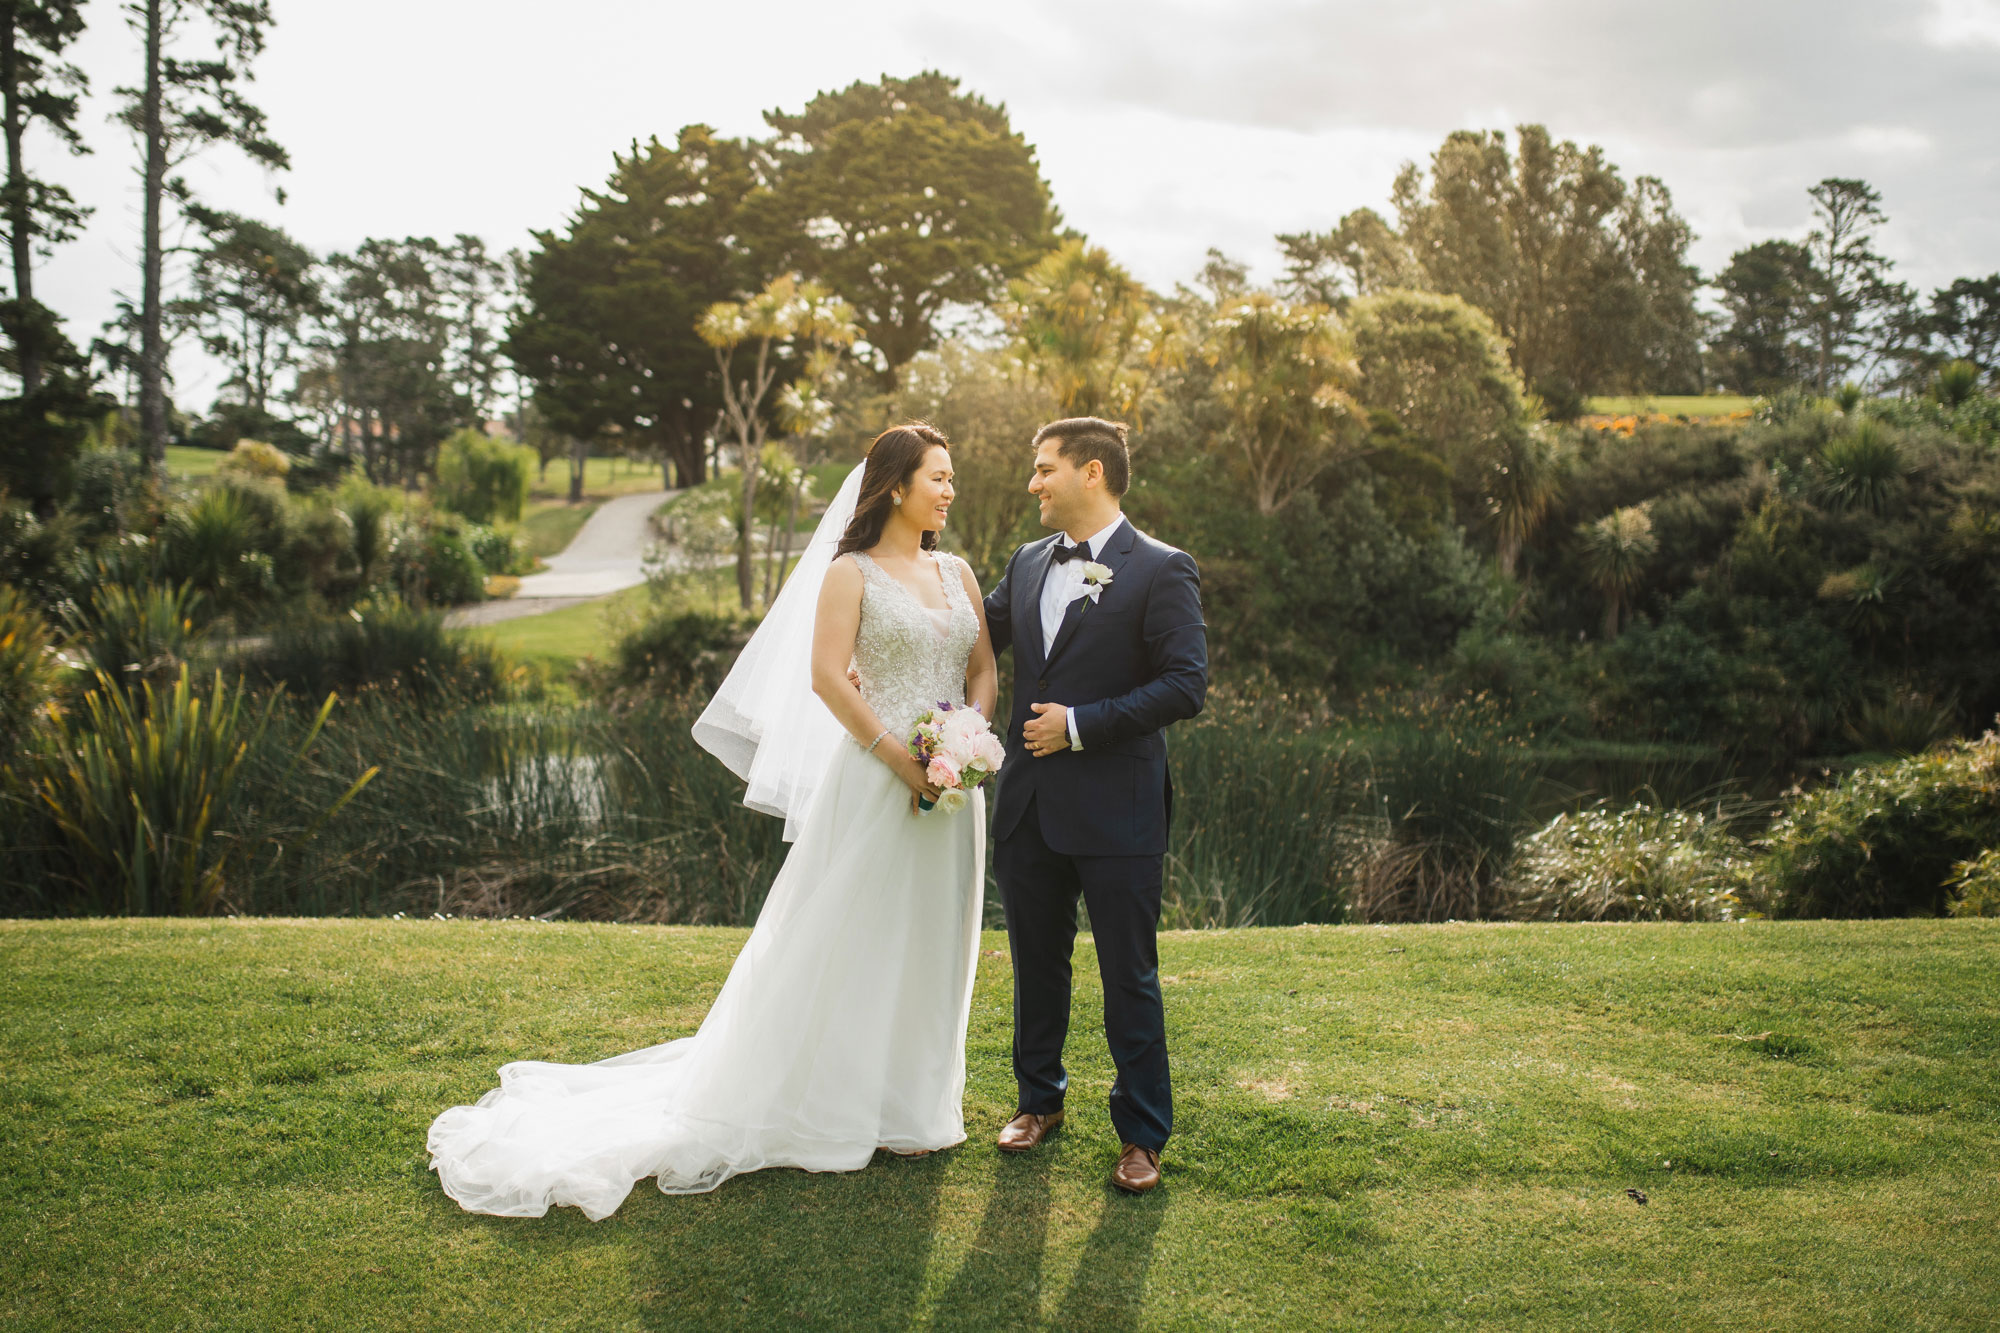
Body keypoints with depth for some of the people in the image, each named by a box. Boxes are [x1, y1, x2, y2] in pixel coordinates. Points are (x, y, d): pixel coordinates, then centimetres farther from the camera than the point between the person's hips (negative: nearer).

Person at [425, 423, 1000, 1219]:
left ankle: (911, 1104, 28)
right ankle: (840, 1109, 16)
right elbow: (827, 677, -13)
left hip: (951, 787, 6)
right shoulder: (851, 572, -4)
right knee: (849, 942, 2)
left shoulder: (958, 573, 12)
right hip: (874, 780, -6)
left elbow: (985, 673, 10)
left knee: (931, 947, 13)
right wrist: (902, 760, -17)